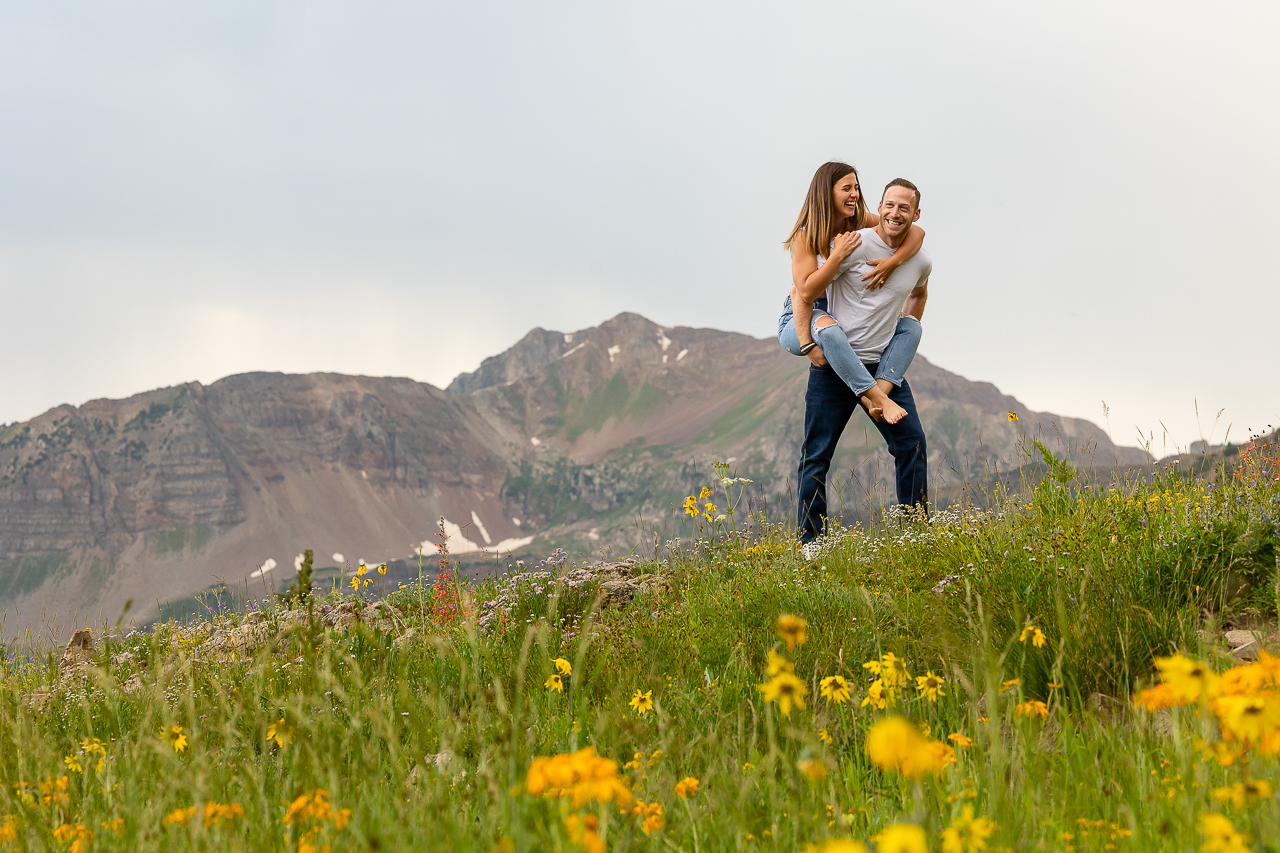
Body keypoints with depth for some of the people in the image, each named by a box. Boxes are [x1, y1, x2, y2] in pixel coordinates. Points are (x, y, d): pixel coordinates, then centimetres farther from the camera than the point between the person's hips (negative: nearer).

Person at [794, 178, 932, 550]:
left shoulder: (921, 261, 4)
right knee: (817, 455, -2)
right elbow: (804, 294, -12)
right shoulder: (856, 245, -14)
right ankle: (810, 544, 5)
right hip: (835, 365, -5)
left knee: (912, 443, -2)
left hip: (883, 366, 5)